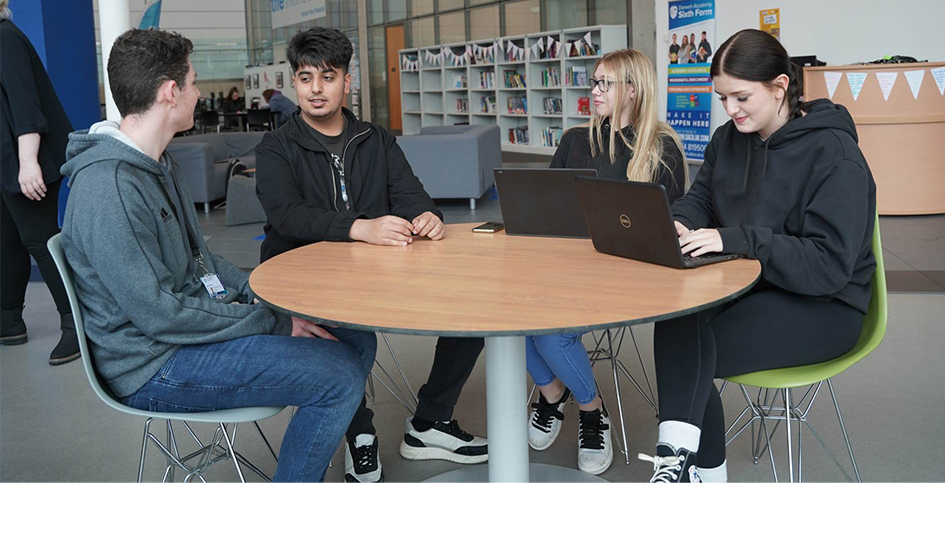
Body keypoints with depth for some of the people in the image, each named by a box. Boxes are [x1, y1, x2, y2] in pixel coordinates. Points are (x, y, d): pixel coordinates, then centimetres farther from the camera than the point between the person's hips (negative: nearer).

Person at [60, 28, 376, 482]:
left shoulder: (159, 166, 11)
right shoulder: (108, 188, -23)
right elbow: (159, 314, -24)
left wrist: (265, 297, 2)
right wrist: (275, 323, -18)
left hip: (192, 325, 10)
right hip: (154, 365, -10)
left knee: (357, 340, 3)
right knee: (339, 376, -20)